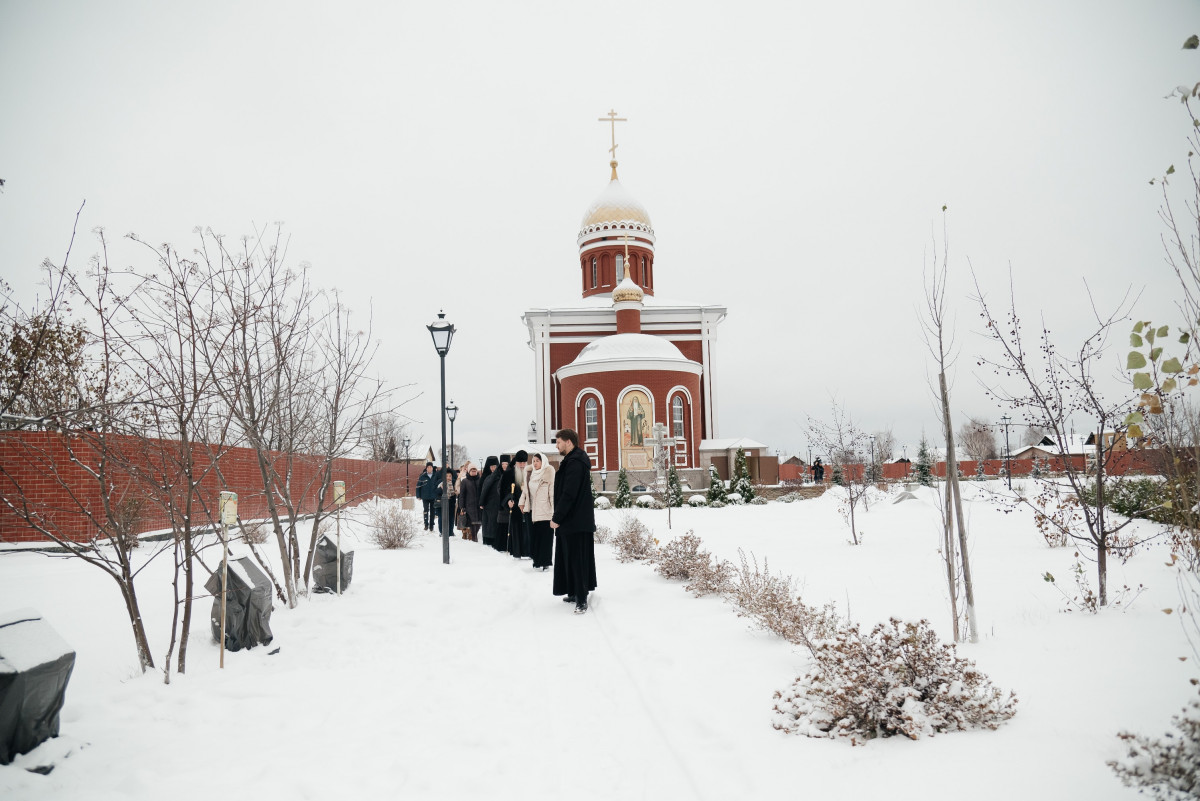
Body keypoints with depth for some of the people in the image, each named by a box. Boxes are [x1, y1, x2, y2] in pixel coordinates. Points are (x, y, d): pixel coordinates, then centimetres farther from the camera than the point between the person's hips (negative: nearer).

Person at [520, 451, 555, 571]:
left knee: (545, 537, -3)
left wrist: (553, 508, -13)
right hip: (532, 510, 5)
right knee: (534, 536, 7)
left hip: (544, 510, -5)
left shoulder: (548, 472, -6)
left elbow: (552, 490, -9)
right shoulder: (529, 472, 11)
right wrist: (522, 502, 14)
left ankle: (545, 562, 2)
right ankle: (537, 561, 16)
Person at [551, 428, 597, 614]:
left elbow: (569, 494, -23)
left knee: (576, 559, -6)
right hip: (574, 520, 10)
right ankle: (575, 593, 23)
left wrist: (556, 517, -18)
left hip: (575, 521, -10)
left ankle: (581, 599, -2)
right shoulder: (572, 460, 14)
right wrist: (558, 515, 14)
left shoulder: (574, 463, -18)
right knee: (571, 558, 15)